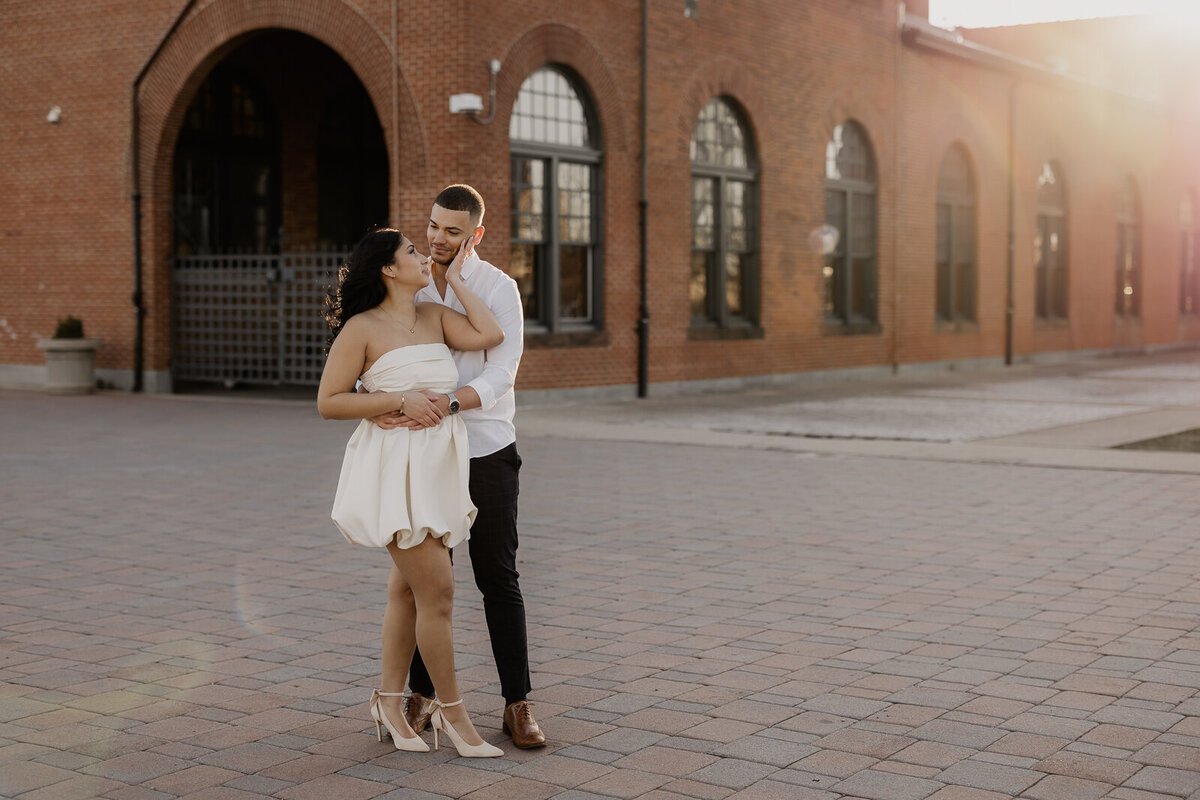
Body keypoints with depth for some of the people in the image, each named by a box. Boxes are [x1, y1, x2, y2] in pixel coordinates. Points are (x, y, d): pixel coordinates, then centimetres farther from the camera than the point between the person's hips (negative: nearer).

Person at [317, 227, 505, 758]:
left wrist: (455, 280, 2)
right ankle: (452, 712, 3)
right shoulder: (361, 328, -7)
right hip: (394, 469, -7)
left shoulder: (435, 316, 9)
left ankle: (389, 700, 25)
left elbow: (491, 336, -6)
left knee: (408, 589, 13)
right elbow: (328, 402, -9)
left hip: (435, 467, 7)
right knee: (437, 590, -8)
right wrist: (400, 400, -17)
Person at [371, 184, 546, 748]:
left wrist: (451, 403, -37)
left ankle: (517, 704, 7)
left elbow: (501, 372, -19)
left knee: (499, 579, 2)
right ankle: (423, 695, 20)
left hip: (488, 453, -2)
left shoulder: (499, 289, -7)